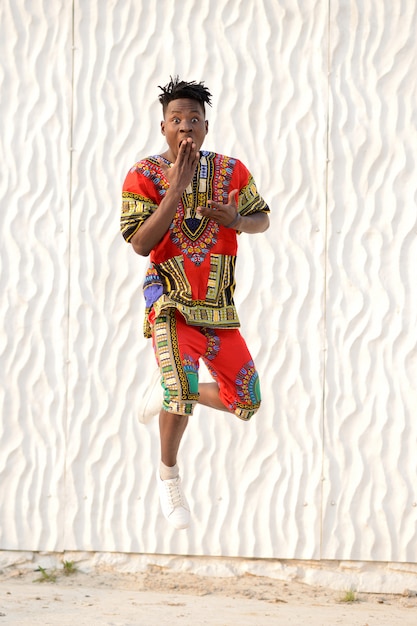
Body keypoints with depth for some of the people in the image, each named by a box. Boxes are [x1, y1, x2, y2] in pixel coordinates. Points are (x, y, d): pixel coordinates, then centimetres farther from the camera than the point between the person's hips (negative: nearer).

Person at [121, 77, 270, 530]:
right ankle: (168, 474, -2)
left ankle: (171, 393, 35)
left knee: (246, 402, 7)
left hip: (218, 306, 5)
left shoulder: (231, 171, 1)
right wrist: (177, 189, -24)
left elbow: (262, 219, 12)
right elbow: (140, 244, -16)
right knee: (183, 387, -27)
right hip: (171, 301, -4)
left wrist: (236, 220, -12)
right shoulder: (144, 175, -8)